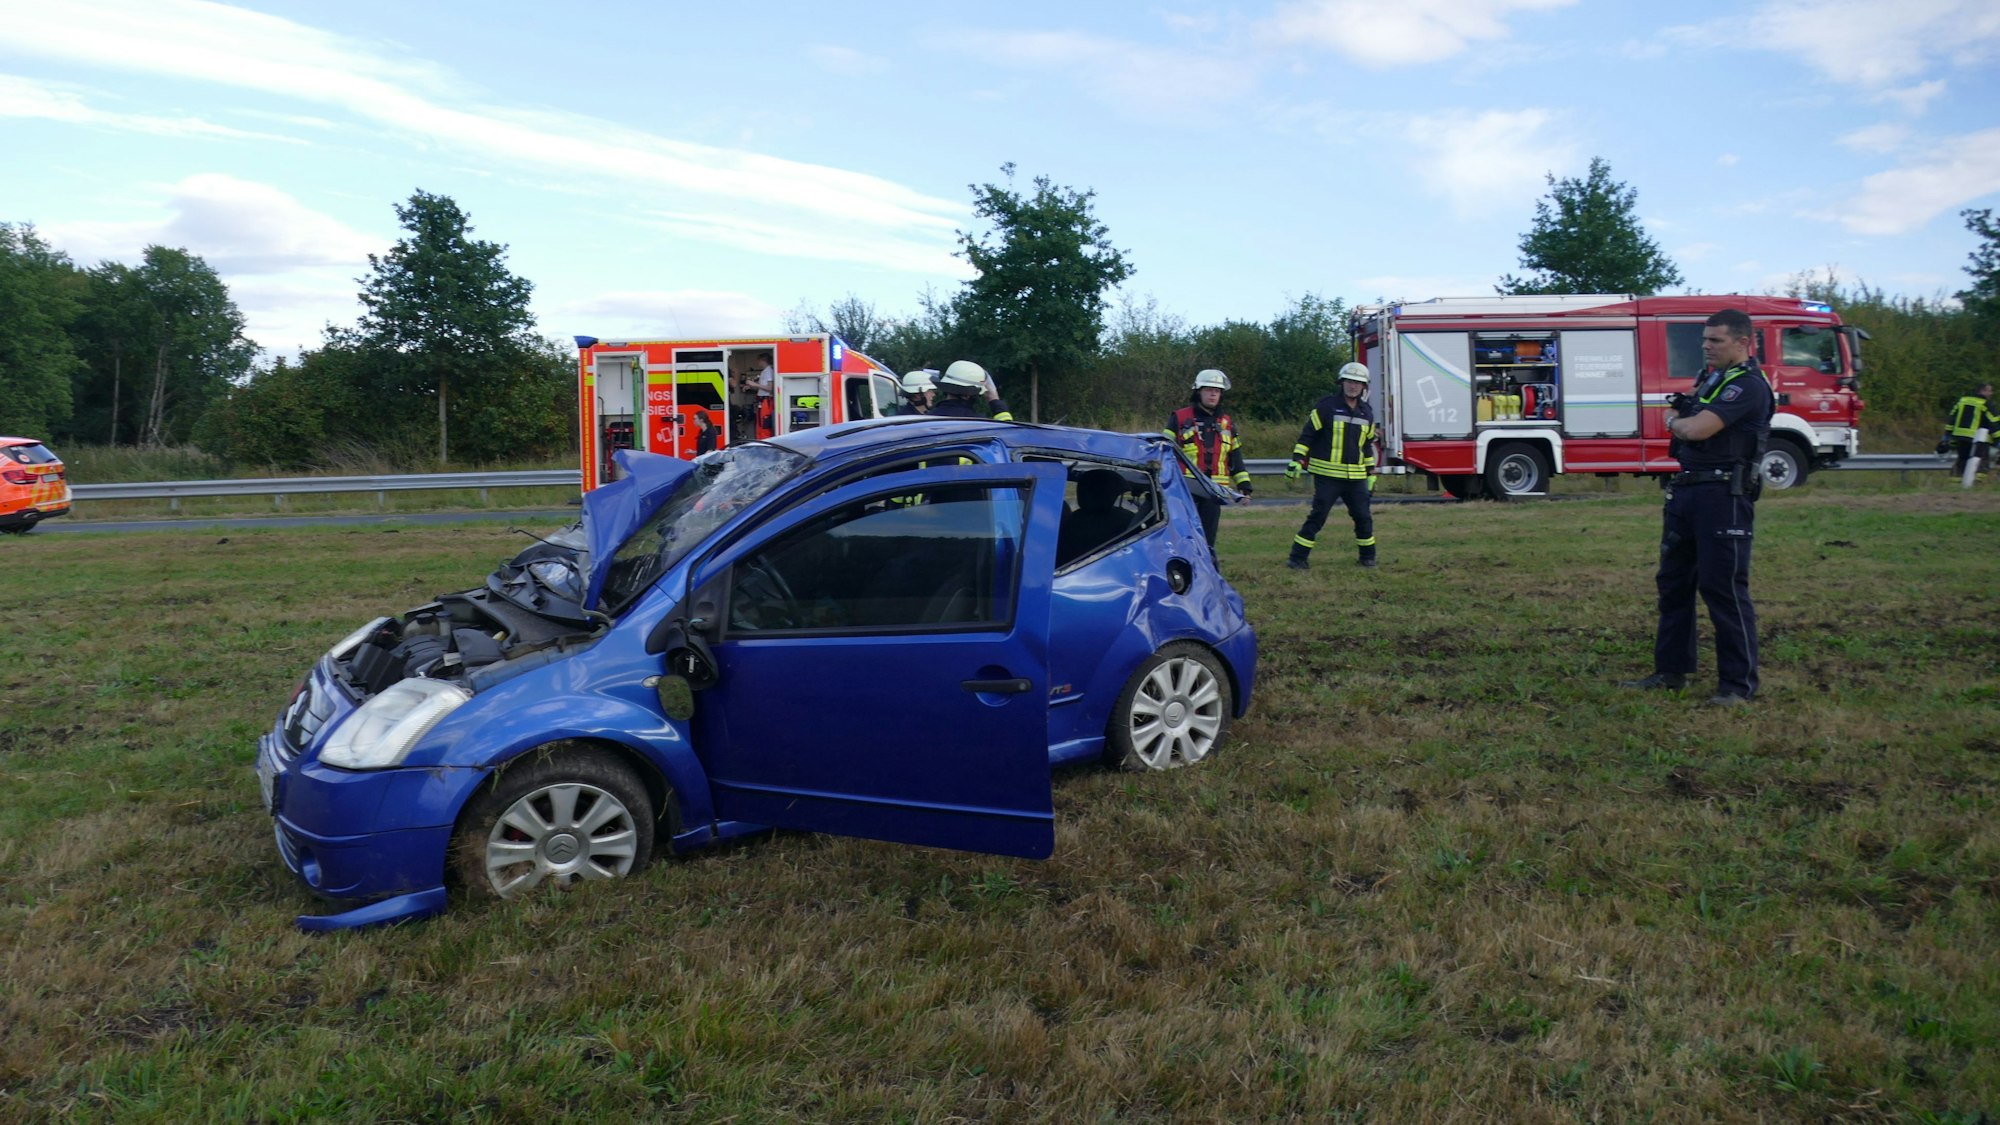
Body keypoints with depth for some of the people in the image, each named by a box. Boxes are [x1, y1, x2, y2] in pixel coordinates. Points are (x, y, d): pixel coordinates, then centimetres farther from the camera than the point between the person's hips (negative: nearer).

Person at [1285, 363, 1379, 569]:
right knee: (1317, 516, -8)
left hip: (1355, 477, 5)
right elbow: (1307, 434, -4)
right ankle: (1298, 558, -2)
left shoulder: (1367, 413, 12)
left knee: (1363, 517, 5)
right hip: (1327, 475, -5)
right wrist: (1296, 460, -11)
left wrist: (1371, 472, 22)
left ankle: (1367, 556, 22)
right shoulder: (1327, 407, -5)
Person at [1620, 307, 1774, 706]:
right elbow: (1682, 426, 23)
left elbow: (1697, 429, -20)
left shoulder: (1748, 385, -12)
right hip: (1686, 491, 10)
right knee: (1673, 581, 13)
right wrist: (1681, 416, 2)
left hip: (1725, 496, -10)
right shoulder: (1710, 378, 18)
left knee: (1723, 587, -7)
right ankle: (1671, 670, 23)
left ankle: (1739, 684, 1)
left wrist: (1676, 421, 1)